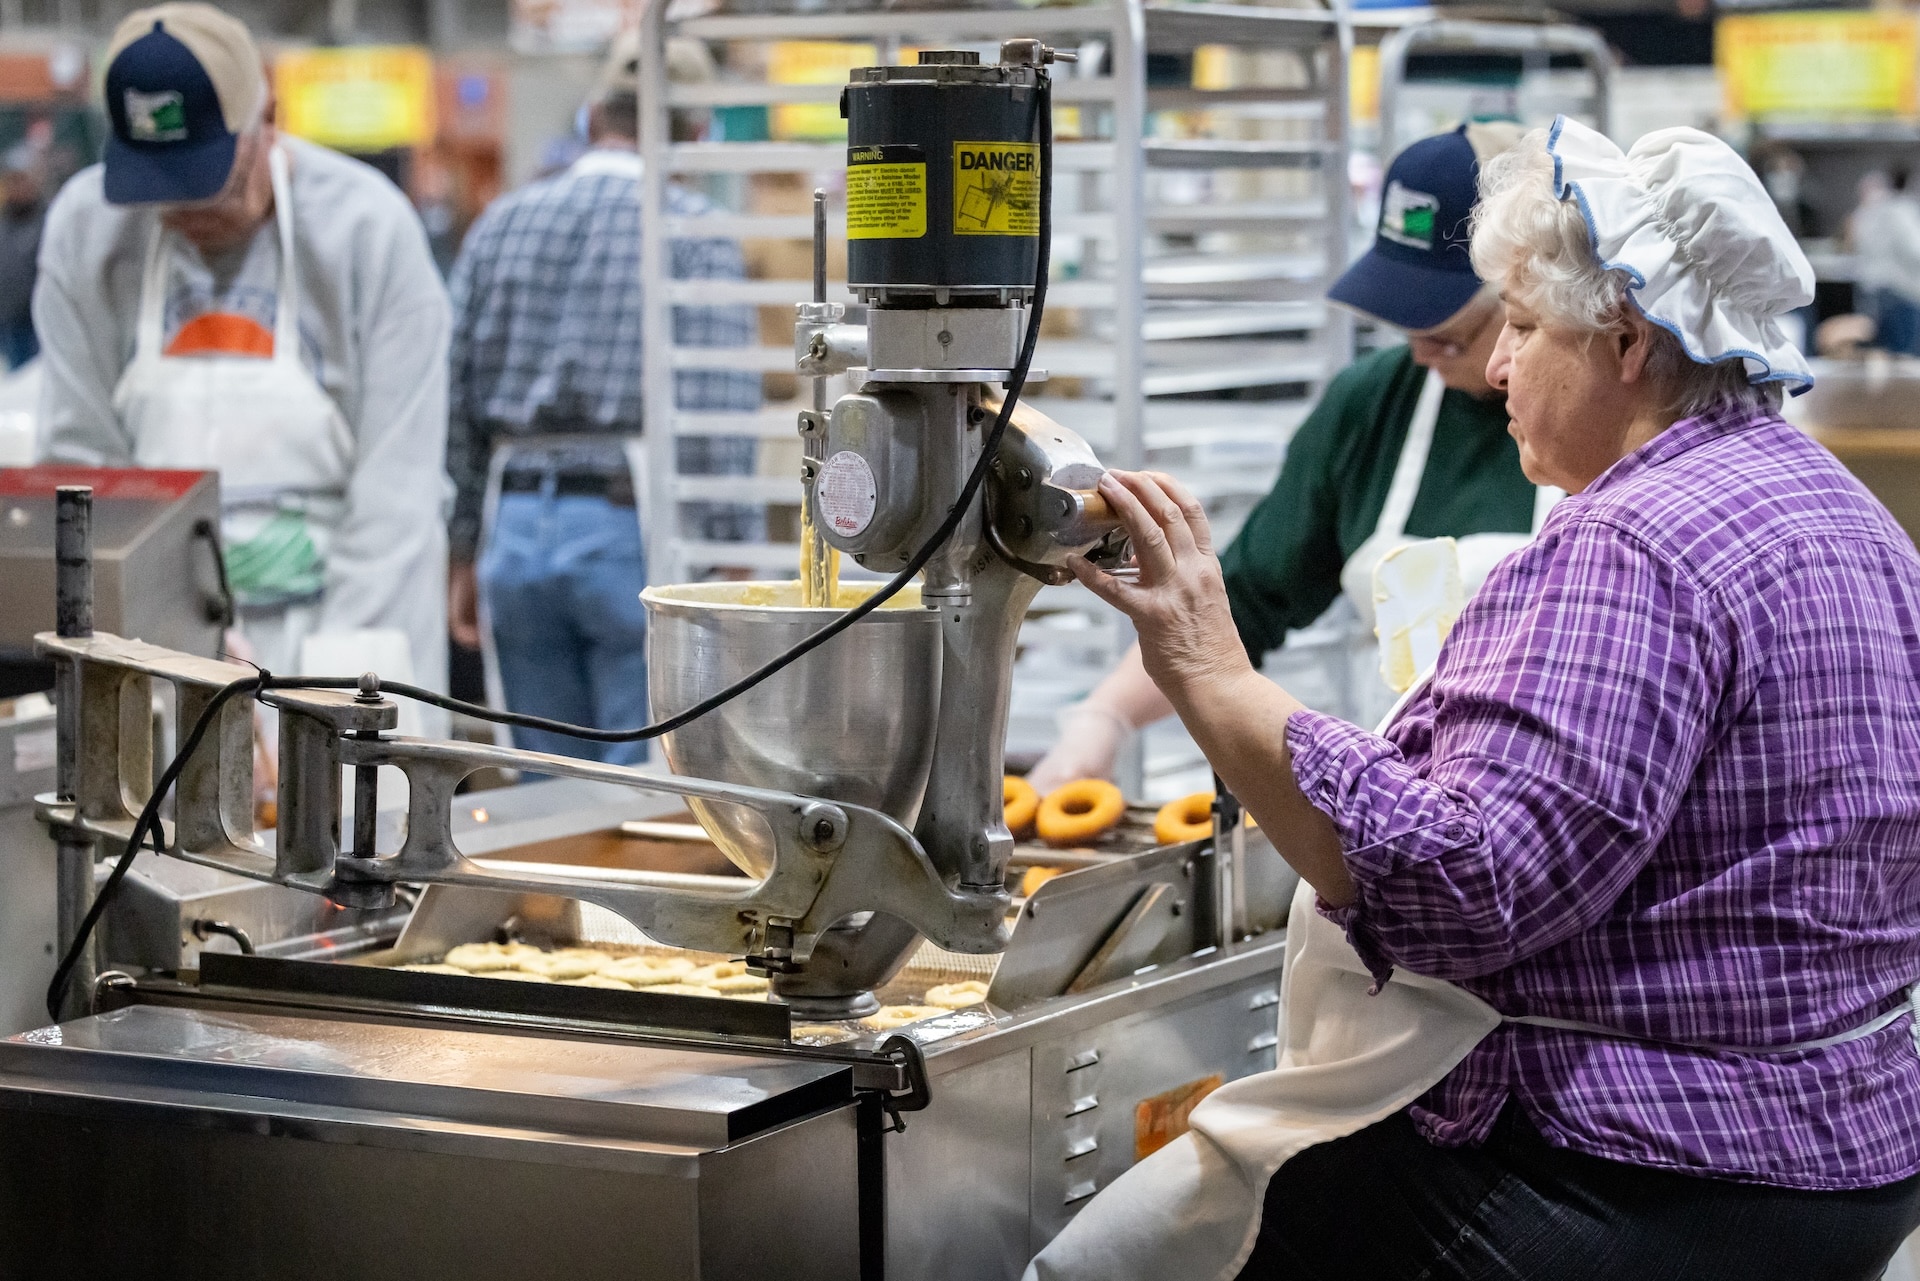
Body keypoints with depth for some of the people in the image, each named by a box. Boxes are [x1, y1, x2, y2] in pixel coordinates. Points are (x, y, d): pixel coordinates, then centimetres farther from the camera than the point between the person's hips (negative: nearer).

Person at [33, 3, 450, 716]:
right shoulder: (84, 226, -1)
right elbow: (83, 459, 0)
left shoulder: (368, 228, -9)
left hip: (346, 610, -2)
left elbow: (397, 491, -11)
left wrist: (339, 675, -18)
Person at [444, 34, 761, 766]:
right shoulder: (694, 232, -4)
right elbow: (719, 410, -12)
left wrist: (463, 552, 16)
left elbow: (454, 399, 10)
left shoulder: (500, 224, 11)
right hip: (633, 531, -5)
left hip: (516, 523, 5)